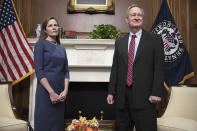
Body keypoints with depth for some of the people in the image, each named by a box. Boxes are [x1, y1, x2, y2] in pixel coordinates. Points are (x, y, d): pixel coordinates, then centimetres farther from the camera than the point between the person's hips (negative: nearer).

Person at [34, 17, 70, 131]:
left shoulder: (61, 48, 13)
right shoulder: (41, 44, -3)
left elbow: (66, 71, 11)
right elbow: (39, 71, -11)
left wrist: (65, 90, -4)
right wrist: (51, 92, -16)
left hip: (60, 94, 6)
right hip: (45, 91, -5)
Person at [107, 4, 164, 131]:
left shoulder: (155, 40, 1)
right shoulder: (119, 42, 13)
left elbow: (159, 68, -3)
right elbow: (115, 68, 12)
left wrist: (156, 93, -11)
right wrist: (111, 92, 7)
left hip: (144, 96, -4)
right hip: (122, 96, 4)